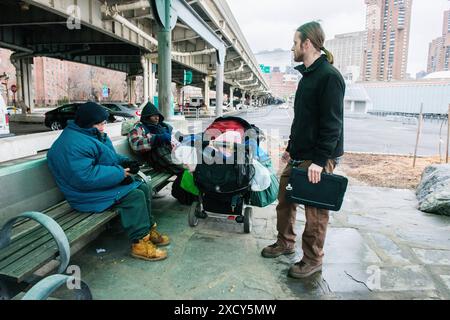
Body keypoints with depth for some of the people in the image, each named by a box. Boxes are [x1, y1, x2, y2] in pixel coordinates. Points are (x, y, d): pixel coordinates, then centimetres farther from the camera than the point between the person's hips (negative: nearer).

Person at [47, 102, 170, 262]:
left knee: (143, 188, 5)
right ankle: (139, 243, -13)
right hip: (90, 195, -11)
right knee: (135, 196, -22)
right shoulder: (74, 144, -24)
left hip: (105, 184, 11)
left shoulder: (89, 135, 9)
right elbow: (85, 177, -32)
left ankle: (148, 229, 13)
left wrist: (125, 162, -4)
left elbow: (110, 157, 18)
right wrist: (120, 173, -26)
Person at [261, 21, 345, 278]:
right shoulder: (308, 76, 16)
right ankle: (285, 243, 33)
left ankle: (313, 260, 18)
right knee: (285, 199, 15)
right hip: (299, 156, 9)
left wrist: (319, 160, -22)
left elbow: (332, 124, -19)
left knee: (315, 211, 2)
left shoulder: (329, 76, -14)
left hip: (317, 159, -9)